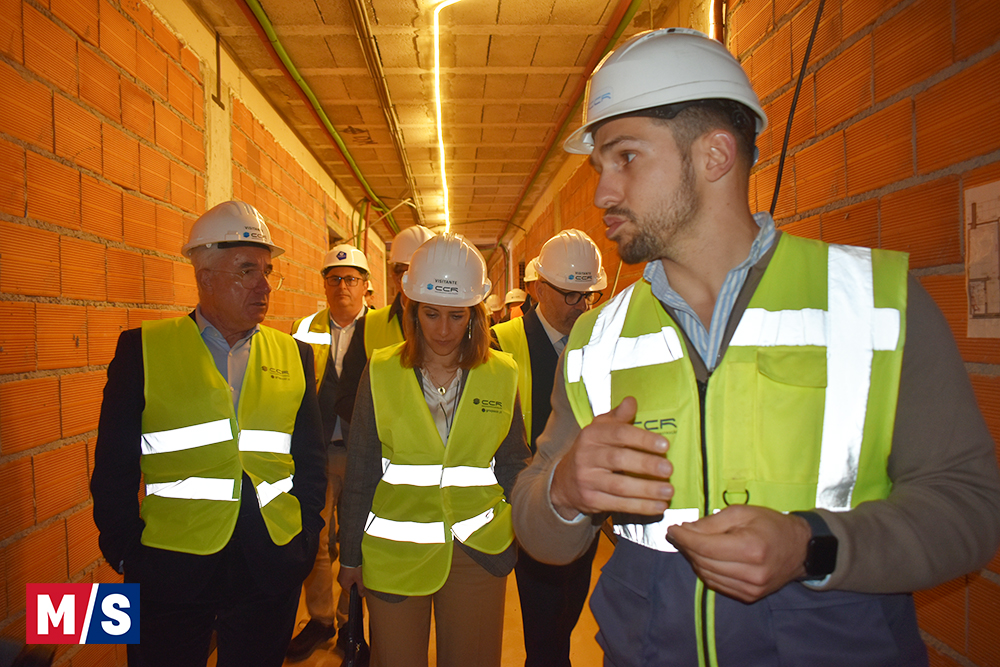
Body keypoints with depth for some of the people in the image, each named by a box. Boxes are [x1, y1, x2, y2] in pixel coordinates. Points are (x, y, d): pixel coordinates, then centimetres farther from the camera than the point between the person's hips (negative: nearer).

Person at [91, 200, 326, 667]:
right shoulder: (142, 348, -2)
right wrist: (127, 553, -3)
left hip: (272, 571, 2)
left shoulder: (294, 356, 5)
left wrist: (306, 540, 3)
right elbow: (115, 466, -1)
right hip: (171, 570, -2)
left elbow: (309, 461, 8)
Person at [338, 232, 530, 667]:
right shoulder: (381, 372, -4)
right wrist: (351, 554, 4)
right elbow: (360, 469, 0)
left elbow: (513, 464, 5)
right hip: (394, 553, 0)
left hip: (478, 552, 1)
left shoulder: (502, 375, -2)